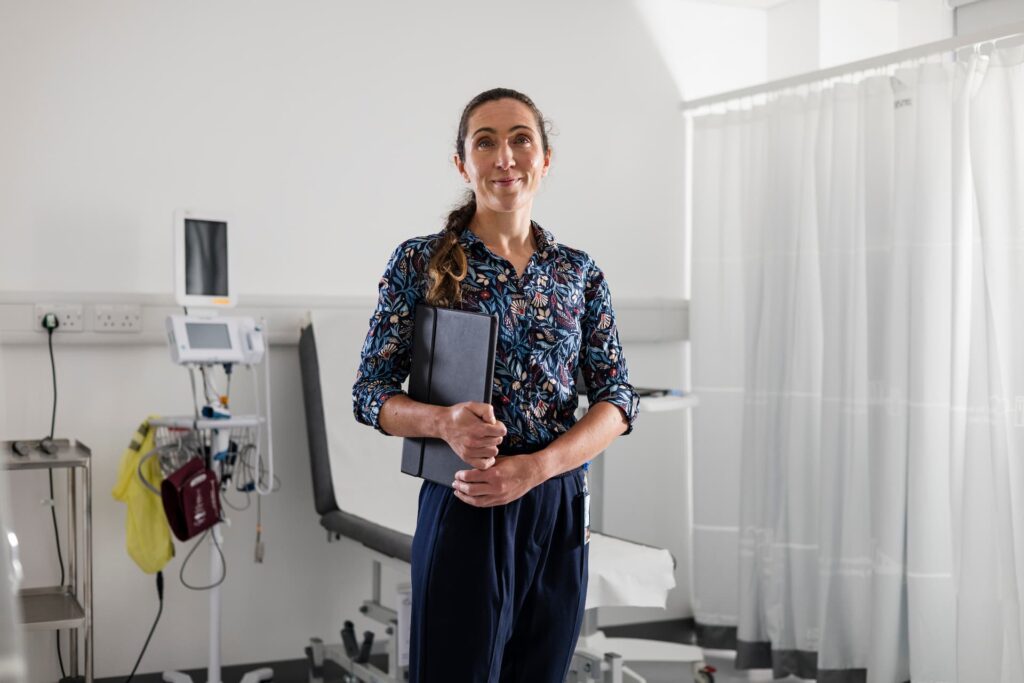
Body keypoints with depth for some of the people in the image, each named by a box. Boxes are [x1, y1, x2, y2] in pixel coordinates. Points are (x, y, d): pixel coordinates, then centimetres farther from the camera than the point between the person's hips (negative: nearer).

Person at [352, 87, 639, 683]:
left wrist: (535, 466, -14)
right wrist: (445, 421, -23)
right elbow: (371, 394, -1)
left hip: (559, 506, 3)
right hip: (462, 507, -3)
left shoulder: (580, 273, 7)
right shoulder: (420, 263, -2)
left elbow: (618, 399, 3)